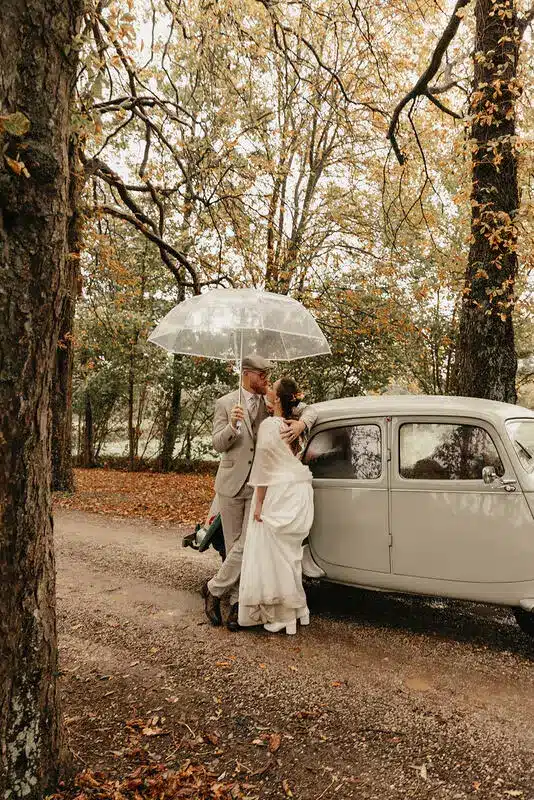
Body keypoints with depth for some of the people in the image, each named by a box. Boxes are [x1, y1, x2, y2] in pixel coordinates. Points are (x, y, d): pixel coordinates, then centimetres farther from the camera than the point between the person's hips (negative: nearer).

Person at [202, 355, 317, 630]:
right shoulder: (225, 404, -3)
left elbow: (308, 409, 4)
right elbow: (217, 445, -5)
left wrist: (301, 423, -20)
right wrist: (231, 426, -26)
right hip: (232, 483, -1)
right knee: (234, 545, 8)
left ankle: (214, 589, 12)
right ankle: (237, 602, 23)